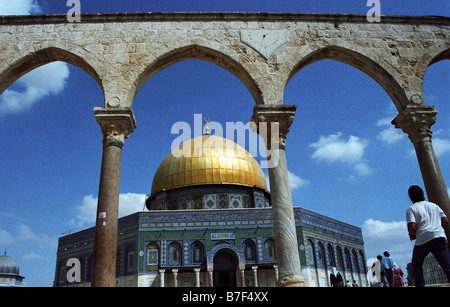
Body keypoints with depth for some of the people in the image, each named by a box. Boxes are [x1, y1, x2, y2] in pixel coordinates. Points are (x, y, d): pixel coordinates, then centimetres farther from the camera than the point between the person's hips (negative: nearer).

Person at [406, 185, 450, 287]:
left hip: (423, 239, -3)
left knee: (416, 263, 19)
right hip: (440, 237, 3)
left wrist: (412, 236, 9)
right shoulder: (434, 205, 19)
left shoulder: (411, 209, 2)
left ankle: (420, 285, 10)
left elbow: (412, 227, -11)